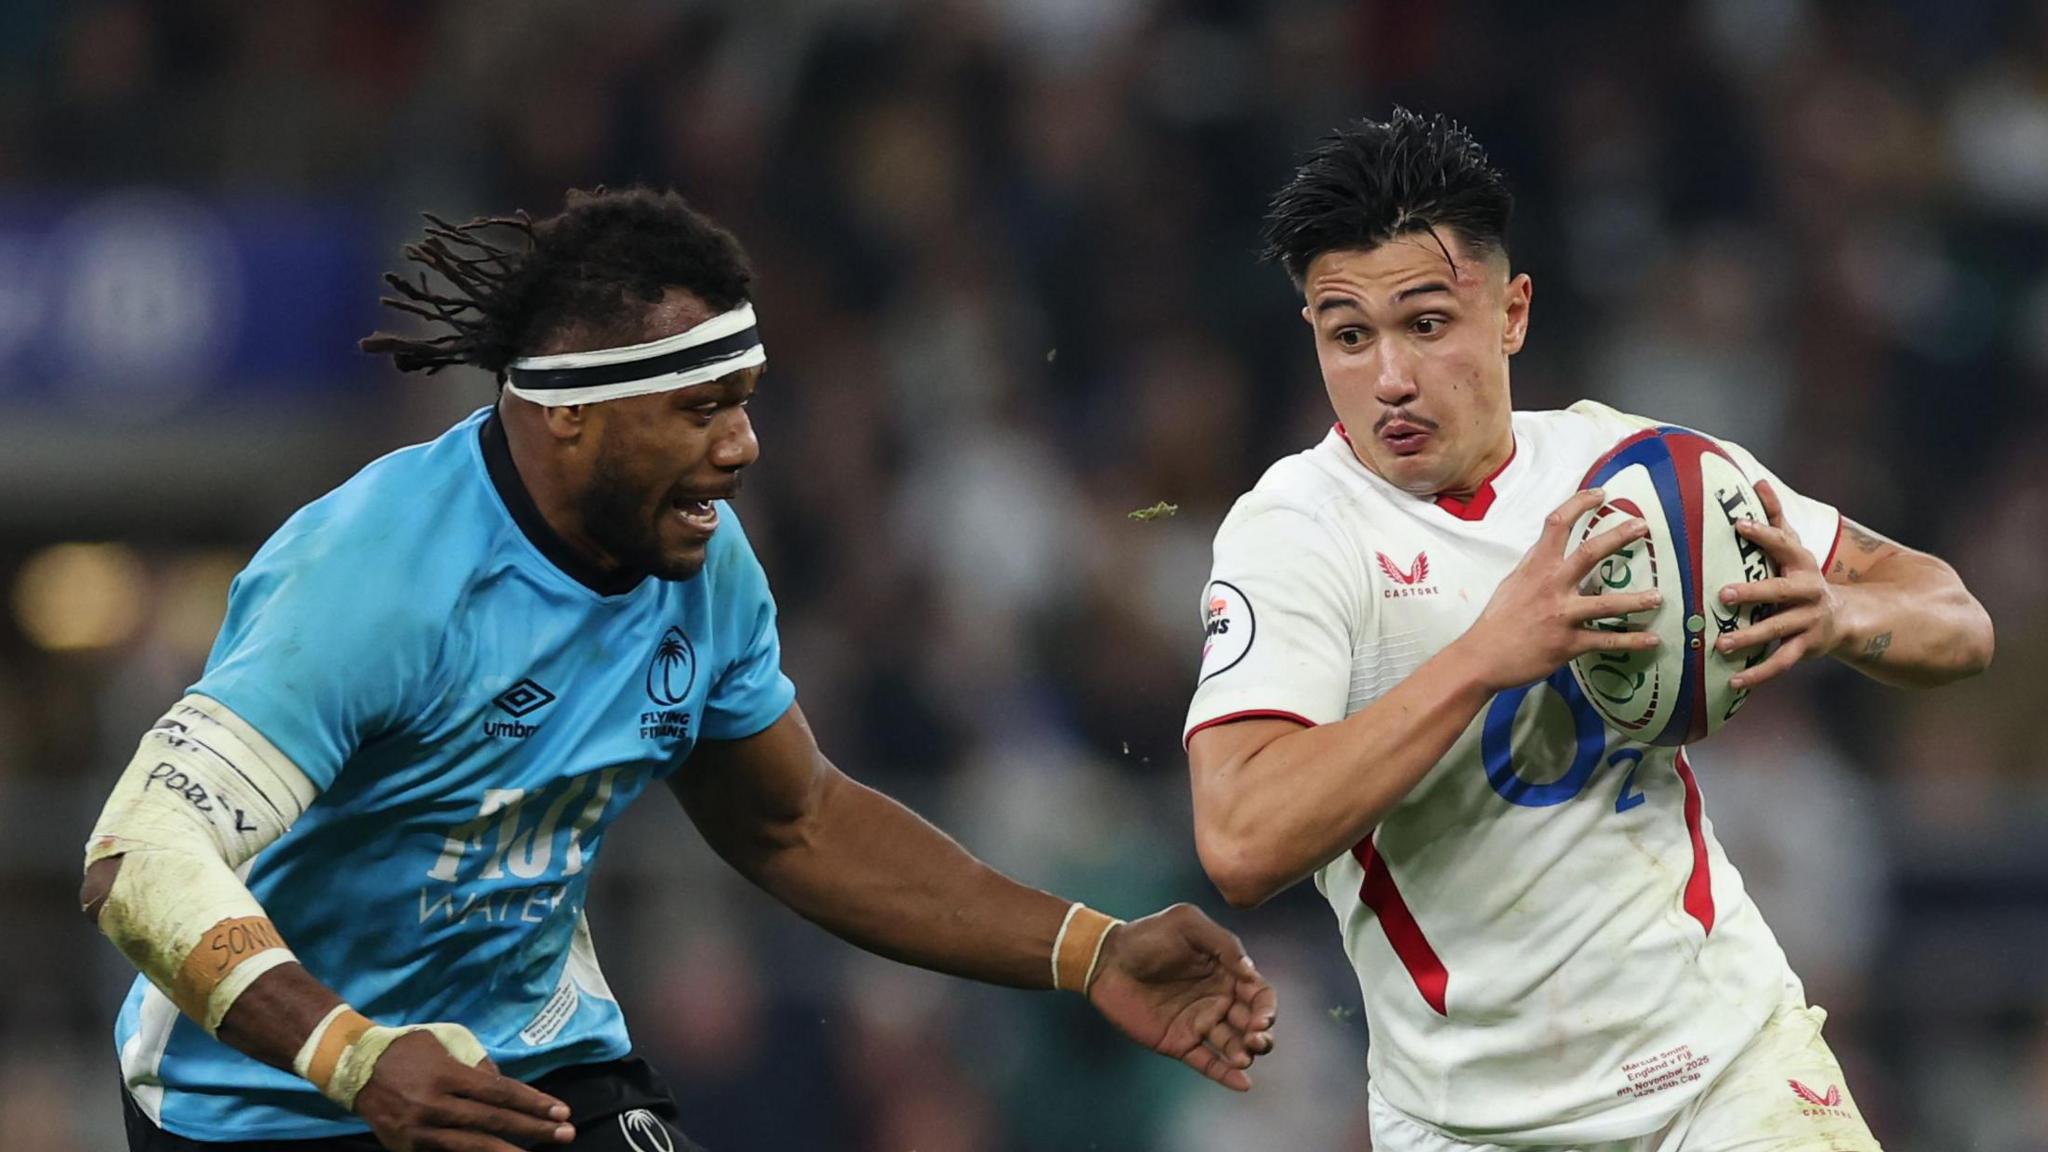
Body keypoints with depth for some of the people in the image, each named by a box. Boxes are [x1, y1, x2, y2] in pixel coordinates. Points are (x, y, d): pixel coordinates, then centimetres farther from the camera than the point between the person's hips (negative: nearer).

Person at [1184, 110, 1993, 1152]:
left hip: (1734, 1064, 2)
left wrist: (1833, 616, -18)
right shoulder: (1290, 533, -11)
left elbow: (1955, 626, 5)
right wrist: (1488, 655, -32)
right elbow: (1242, 846, -27)